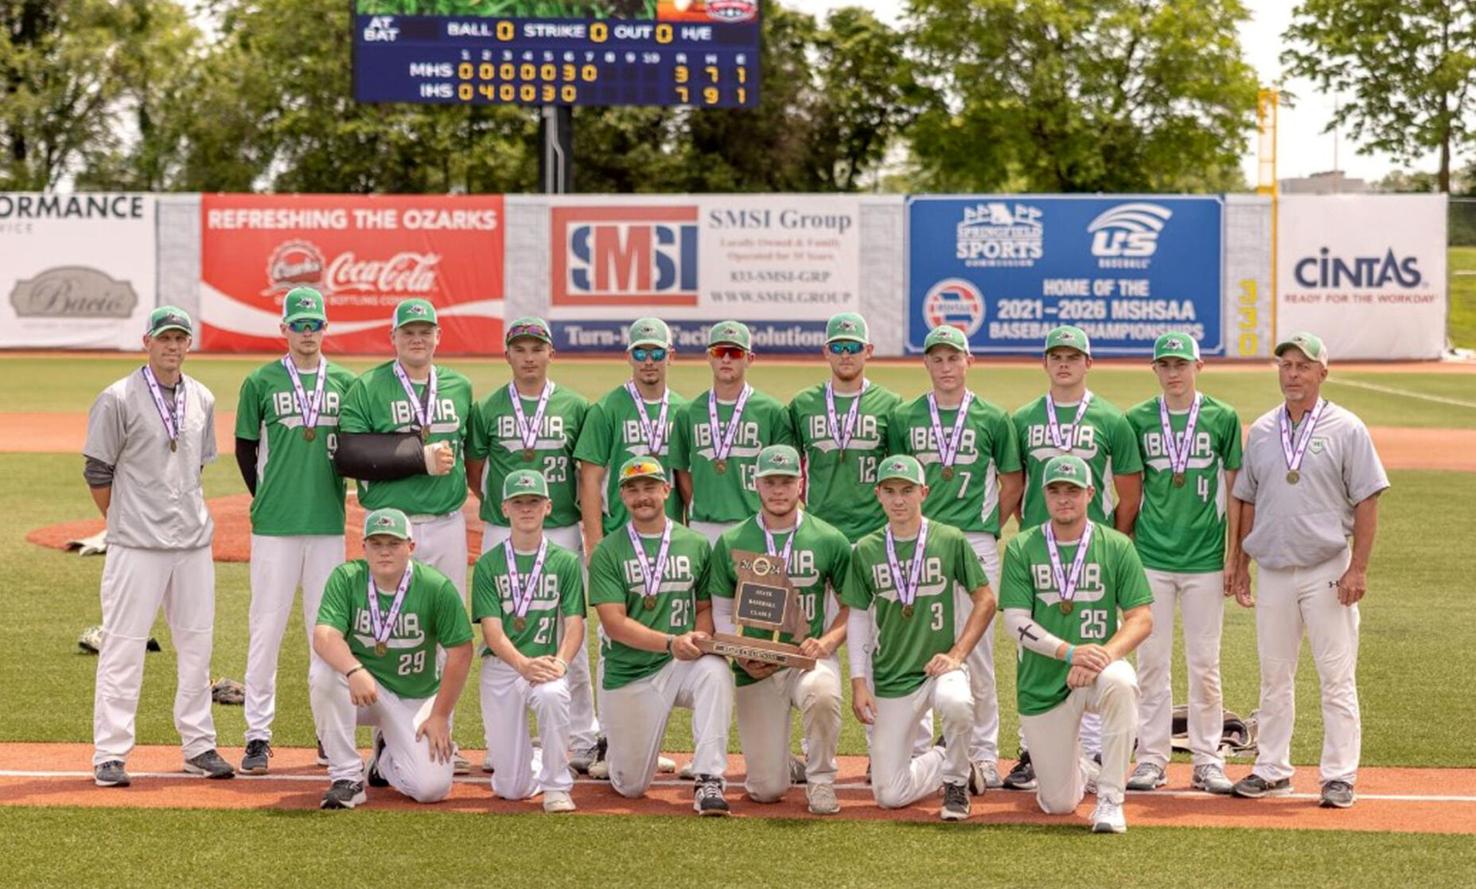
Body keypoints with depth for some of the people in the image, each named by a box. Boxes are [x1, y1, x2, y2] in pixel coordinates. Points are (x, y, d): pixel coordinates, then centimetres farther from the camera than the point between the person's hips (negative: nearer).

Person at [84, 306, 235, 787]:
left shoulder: (202, 400, 9)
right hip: (136, 545, -5)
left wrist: (188, 514, 13)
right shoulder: (118, 399, -7)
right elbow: (98, 472, -3)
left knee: (197, 644, 9)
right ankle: (110, 755, 2)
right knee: (123, 645, -3)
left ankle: (198, 746, 19)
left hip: (193, 541, 6)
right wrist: (125, 523, 3)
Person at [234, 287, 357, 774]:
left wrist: (336, 495, 5)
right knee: (266, 626, -1)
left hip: (329, 522, 2)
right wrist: (266, 498, 5)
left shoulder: (345, 383, 7)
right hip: (274, 525, -2)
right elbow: (245, 448, 7)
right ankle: (258, 734, 4)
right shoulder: (261, 382, 2)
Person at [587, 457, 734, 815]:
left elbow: (705, 606, 11)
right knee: (631, 786, 1)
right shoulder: (608, 552, -3)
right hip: (628, 674, -1)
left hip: (682, 665, 1)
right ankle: (610, 743, 37)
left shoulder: (696, 544, 6)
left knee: (716, 671, -35)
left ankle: (708, 781, -31)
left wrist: (701, 637, -13)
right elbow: (614, 623, -12)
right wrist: (672, 642, -25)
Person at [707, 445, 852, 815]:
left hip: (810, 657, -1)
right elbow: (722, 614, 8)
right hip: (755, 669, 1)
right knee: (766, 790, -8)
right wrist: (743, 658, -10)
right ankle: (780, 763, 32)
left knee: (822, 693, -39)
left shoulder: (829, 540, 2)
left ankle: (820, 780, -10)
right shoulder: (730, 543, 4)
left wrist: (826, 643, -12)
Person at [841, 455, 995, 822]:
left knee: (956, 703, -40)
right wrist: (859, 683, 1)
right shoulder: (866, 551, 3)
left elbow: (985, 599, 1)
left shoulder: (950, 541, -3)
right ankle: (946, 760, 28)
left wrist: (957, 654, -10)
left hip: (939, 667, -2)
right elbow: (857, 619, 8)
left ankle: (957, 781, -9)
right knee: (889, 795, -4)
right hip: (891, 679, 2)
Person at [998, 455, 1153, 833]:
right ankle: (1077, 765, 39)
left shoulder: (1116, 546, -1)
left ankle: (1110, 799, -24)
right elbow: (1016, 621, -9)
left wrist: (1105, 654, -24)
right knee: (1058, 805, 1)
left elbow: (1141, 618, -5)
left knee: (1120, 682, -39)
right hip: (1043, 683, 1)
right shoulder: (1021, 548, -1)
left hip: (1098, 670, 0)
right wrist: (1070, 652, -24)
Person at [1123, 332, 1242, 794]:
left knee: (1205, 663, 3)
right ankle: (1151, 759, 10)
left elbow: (1234, 491, 3)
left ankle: (1207, 760, 11)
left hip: (1205, 560, -1)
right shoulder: (1138, 419, 5)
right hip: (1151, 559, 1)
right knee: (1151, 661, 3)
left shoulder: (1222, 418, 2)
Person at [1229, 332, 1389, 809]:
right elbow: (1247, 501, 15)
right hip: (1274, 571, 4)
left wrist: (1358, 568, -11)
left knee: (1337, 678, -3)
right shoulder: (1261, 431, 10)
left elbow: (1367, 501, -4)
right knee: (1274, 677, 10)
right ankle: (1272, 770, 18)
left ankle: (1339, 775, 2)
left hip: (1328, 573, -4)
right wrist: (1240, 566, 11)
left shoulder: (1346, 429, -2)